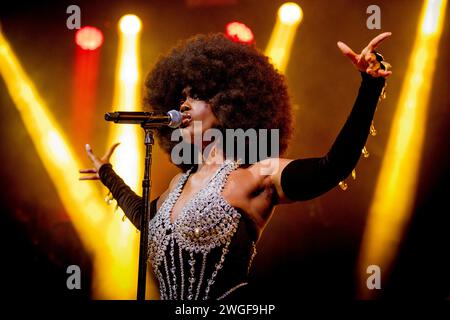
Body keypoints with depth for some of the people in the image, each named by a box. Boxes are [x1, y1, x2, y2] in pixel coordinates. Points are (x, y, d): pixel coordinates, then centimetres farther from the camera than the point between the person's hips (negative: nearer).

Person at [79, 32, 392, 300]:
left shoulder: (256, 176, -9)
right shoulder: (181, 183, 13)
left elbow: (334, 166, -25)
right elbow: (146, 217, 33)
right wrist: (108, 175, 43)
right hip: (168, 296, 7)